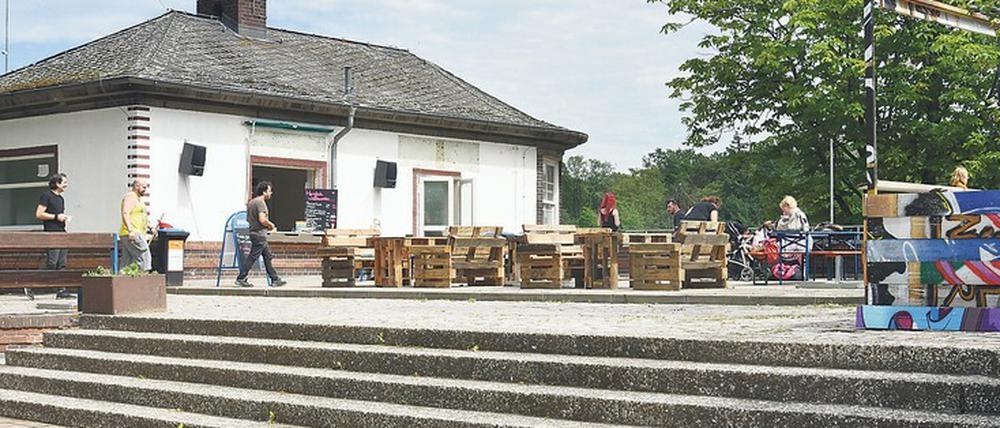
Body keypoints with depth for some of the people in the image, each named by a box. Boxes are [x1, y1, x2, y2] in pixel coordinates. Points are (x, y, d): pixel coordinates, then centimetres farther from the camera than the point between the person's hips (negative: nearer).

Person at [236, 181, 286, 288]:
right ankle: (240, 279, -2)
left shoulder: (251, 202, 15)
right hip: (259, 234, -10)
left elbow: (248, 219, 21)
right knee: (252, 257, -5)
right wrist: (271, 225, -6)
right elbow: (262, 219, -26)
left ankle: (275, 280, 14)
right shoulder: (260, 202, -15)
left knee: (268, 257, 12)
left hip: (254, 232, 10)